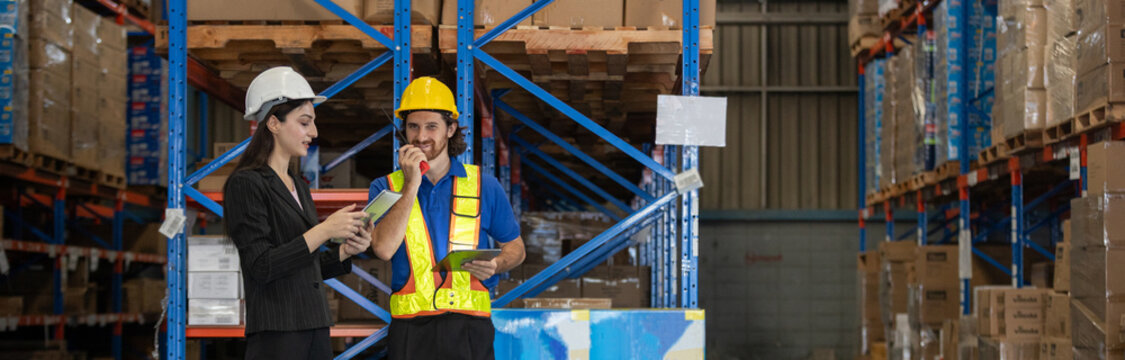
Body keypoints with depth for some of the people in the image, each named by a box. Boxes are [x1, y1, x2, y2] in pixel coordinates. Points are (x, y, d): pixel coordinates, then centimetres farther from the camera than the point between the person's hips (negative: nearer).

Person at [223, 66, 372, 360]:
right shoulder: (246, 184, -7)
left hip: (315, 331, 7)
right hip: (275, 335, -7)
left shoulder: (298, 186, 17)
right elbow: (261, 267, -15)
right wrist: (323, 231, -17)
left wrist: (346, 251, 1)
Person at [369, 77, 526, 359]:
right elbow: (384, 248, -9)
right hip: (411, 330, 0)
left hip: (470, 326, 0)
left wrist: (495, 265, -6)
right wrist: (411, 185, -8)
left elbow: (515, 247, 17)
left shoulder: (483, 185, 10)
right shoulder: (385, 187, 8)